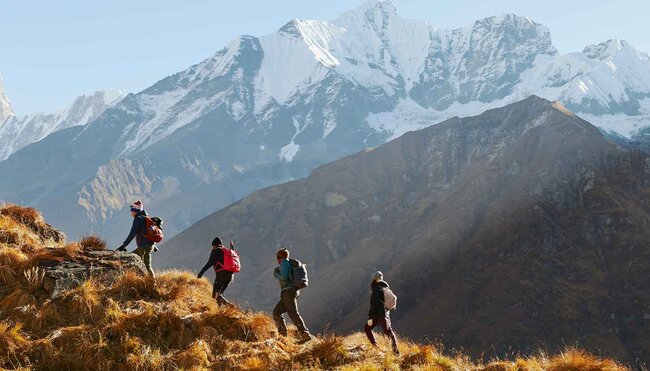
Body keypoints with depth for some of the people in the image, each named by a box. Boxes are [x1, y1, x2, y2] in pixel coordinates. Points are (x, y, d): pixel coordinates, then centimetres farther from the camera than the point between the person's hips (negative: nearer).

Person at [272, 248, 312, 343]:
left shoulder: (284, 263, -2)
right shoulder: (290, 264, 25)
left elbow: (284, 278, -14)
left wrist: (276, 274, 6)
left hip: (288, 291, -10)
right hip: (293, 291, 10)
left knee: (293, 314, -16)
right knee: (277, 312, 11)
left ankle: (305, 335, -26)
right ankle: (283, 334, 4)